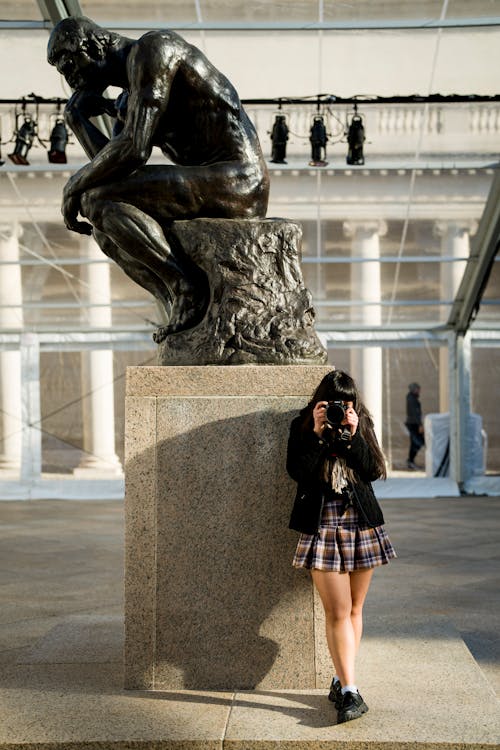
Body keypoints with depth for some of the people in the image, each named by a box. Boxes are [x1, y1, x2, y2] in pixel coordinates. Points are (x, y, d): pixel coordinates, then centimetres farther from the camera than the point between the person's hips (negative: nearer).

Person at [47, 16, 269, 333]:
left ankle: (183, 290, -14)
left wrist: (74, 186, -4)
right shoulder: (129, 100, 22)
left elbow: (133, 150, -18)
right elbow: (116, 170, 12)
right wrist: (76, 117, 10)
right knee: (107, 231, 16)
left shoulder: (152, 48, -8)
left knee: (96, 201, -16)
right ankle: (183, 314, 0)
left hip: (235, 182, -10)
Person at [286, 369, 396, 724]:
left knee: (354, 609, 8)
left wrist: (353, 435, -12)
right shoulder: (302, 425, 2)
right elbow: (297, 471, -10)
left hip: (362, 523, 3)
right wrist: (318, 434, -16)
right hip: (322, 525, -3)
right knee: (337, 612, -8)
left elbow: (374, 471, -3)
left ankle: (341, 680, 19)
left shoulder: (363, 425, 7)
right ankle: (350, 691, -9)